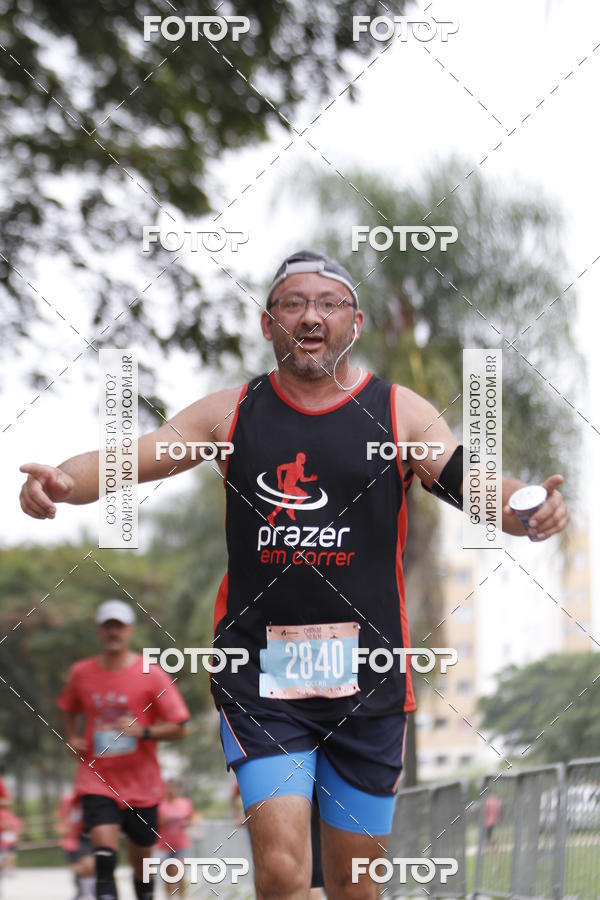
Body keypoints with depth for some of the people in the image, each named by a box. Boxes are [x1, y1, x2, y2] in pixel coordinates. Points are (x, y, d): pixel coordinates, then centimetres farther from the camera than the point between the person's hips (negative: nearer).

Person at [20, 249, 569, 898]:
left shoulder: (399, 413, 2)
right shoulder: (231, 413, 4)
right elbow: (129, 461, -2)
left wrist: (532, 508, -30)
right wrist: (61, 481, -24)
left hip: (365, 677, 1)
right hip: (259, 674, -1)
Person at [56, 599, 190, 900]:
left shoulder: (152, 675, -4)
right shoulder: (81, 673, 4)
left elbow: (178, 728, -4)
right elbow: (69, 709, 25)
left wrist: (143, 731, -20)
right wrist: (72, 737, 7)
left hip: (141, 784, 0)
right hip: (96, 781, 0)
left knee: (141, 858, 10)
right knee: (104, 848, -21)